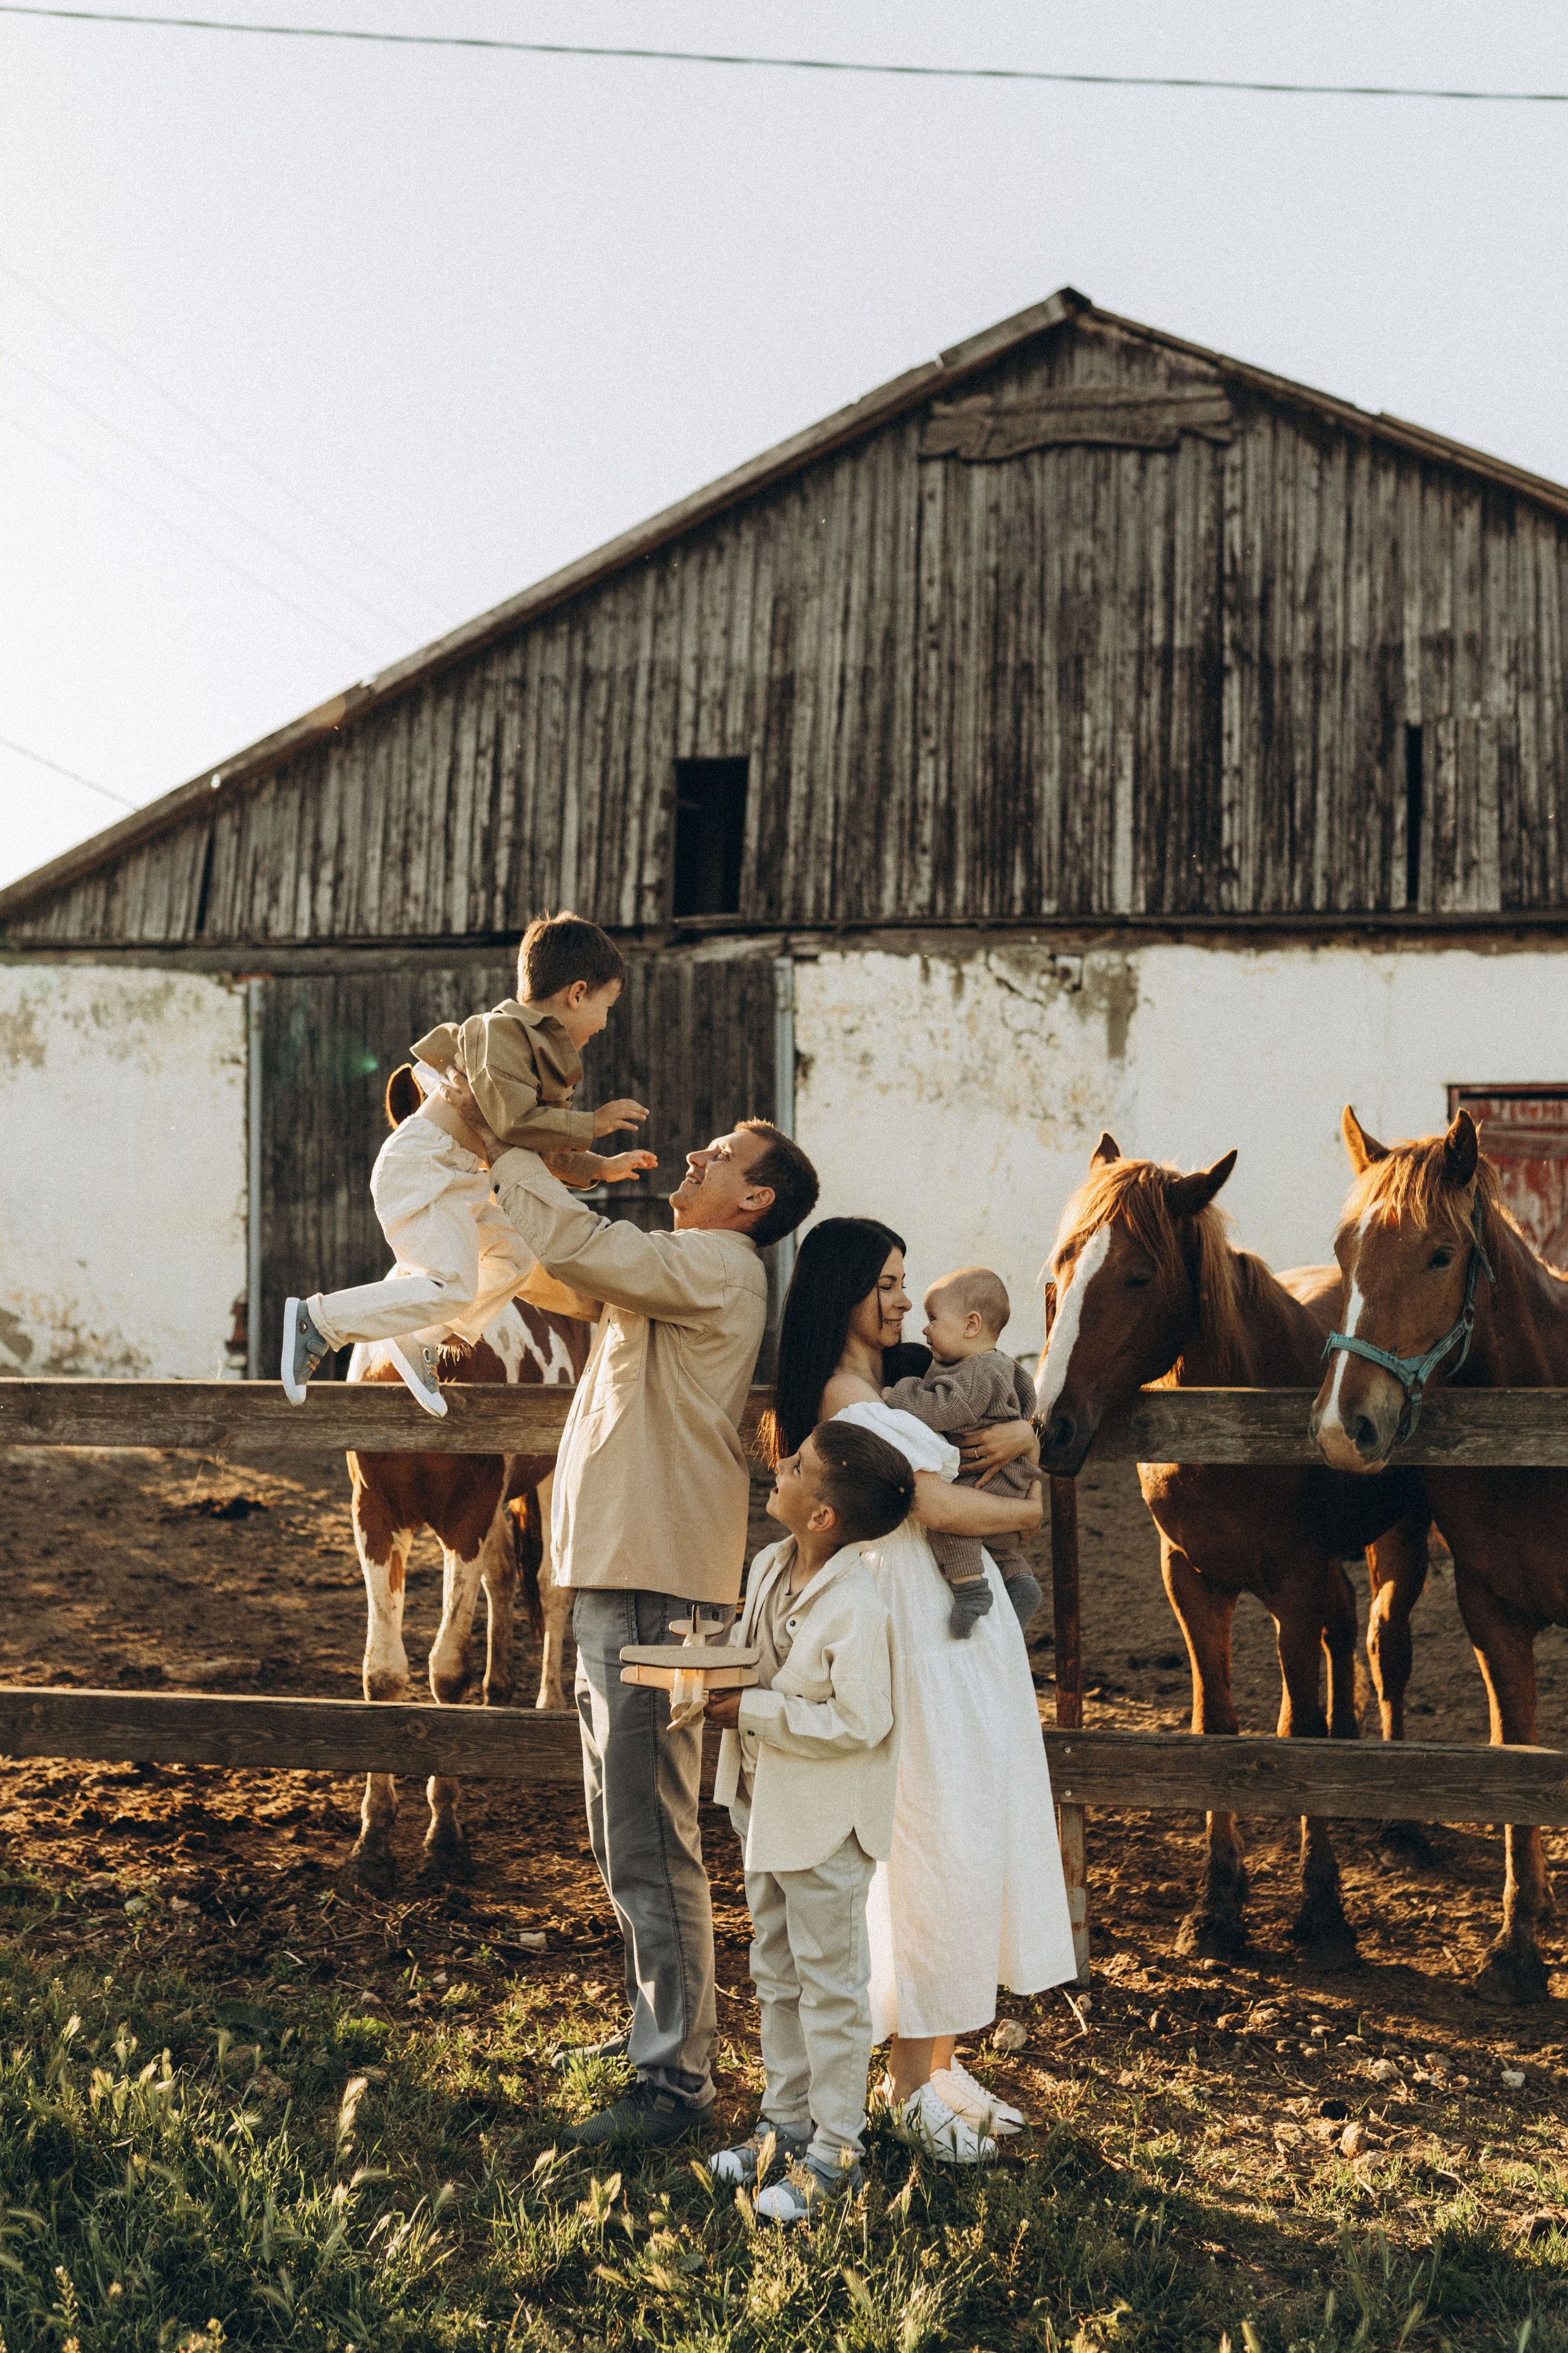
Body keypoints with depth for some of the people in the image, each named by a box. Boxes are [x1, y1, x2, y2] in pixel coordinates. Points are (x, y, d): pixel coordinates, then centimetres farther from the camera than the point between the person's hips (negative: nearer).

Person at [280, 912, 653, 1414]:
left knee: (513, 1251, 18)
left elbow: (541, 1148, 23)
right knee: (452, 1287, -19)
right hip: (421, 1166, -11)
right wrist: (591, 1123, -19)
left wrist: (601, 1167, 18)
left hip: (458, 1178, 11)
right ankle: (317, 1320, -13)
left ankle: (419, 1342, 19)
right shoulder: (503, 1031, -17)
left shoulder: (542, 1047, 16)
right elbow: (514, 1121, -28)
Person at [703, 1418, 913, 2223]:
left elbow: (858, 1723, -28)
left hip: (826, 1827, -9)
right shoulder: (770, 1568, 0)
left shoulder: (856, 1607, -26)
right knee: (777, 1975, 20)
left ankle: (836, 2149, 18)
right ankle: (787, 2121, 34)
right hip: (767, 1811, 9)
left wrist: (751, 1711, -25)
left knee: (830, 1985, 5)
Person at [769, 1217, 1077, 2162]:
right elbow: (935, 1504, -20)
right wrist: (1029, 1511, -3)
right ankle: (913, 2081, 5)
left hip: (967, 1623, 9)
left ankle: (943, 2059, 21)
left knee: (978, 1839, 12)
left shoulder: (897, 1386, 16)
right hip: (918, 1631, -9)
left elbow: (1009, 1427, 20)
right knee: (933, 1845, -5)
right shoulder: (846, 1395, -13)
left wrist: (1023, 1434, -4)